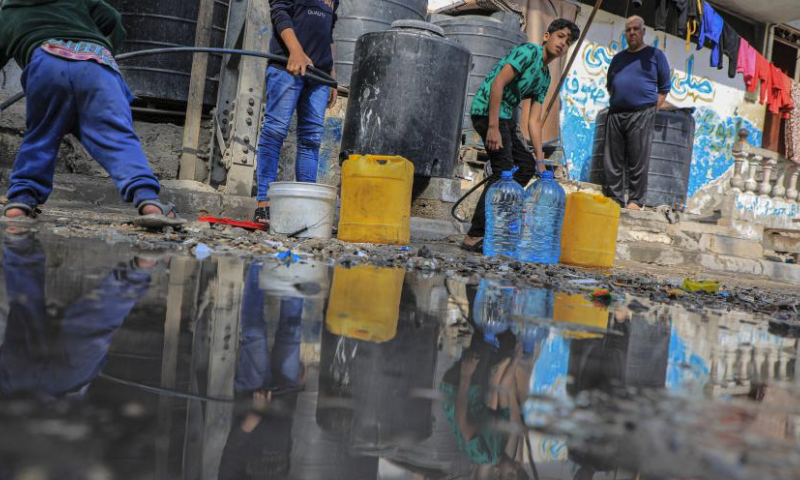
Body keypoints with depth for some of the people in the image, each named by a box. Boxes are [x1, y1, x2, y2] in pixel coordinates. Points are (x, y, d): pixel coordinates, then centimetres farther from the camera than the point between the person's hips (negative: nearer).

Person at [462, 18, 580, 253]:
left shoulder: (545, 78, 19)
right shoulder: (529, 51, -8)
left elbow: (534, 121, 16)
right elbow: (498, 83, -19)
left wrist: (540, 158, 8)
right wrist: (493, 127, -25)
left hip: (505, 117, 10)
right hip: (488, 110, -10)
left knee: (527, 165, 14)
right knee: (504, 171, -16)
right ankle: (474, 237, -17)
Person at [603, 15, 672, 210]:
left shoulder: (655, 55, 6)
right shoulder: (618, 58, 19)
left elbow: (664, 87, 5)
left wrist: (652, 109, -4)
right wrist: (617, 101, 11)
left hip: (642, 115, -5)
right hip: (616, 114, 5)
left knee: (638, 162, -6)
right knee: (612, 161, 3)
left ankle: (636, 201, -2)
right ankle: (614, 198, 9)